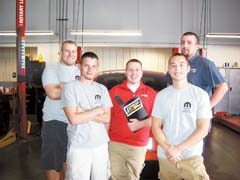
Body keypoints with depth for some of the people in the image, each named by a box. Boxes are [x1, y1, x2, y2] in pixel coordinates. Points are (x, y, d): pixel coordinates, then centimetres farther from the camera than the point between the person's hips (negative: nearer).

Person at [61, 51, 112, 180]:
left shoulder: (102, 89, 6)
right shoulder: (70, 87, -8)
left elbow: (107, 118, -1)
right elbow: (73, 119, -17)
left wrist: (83, 114, -12)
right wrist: (97, 110, -9)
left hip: (101, 145, 4)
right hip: (79, 147, -4)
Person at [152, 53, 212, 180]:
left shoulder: (200, 94, -4)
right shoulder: (161, 95, 3)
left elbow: (203, 129, -7)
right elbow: (156, 127, 3)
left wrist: (179, 149, -15)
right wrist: (167, 148, -12)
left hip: (192, 157, -2)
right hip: (165, 157, 3)